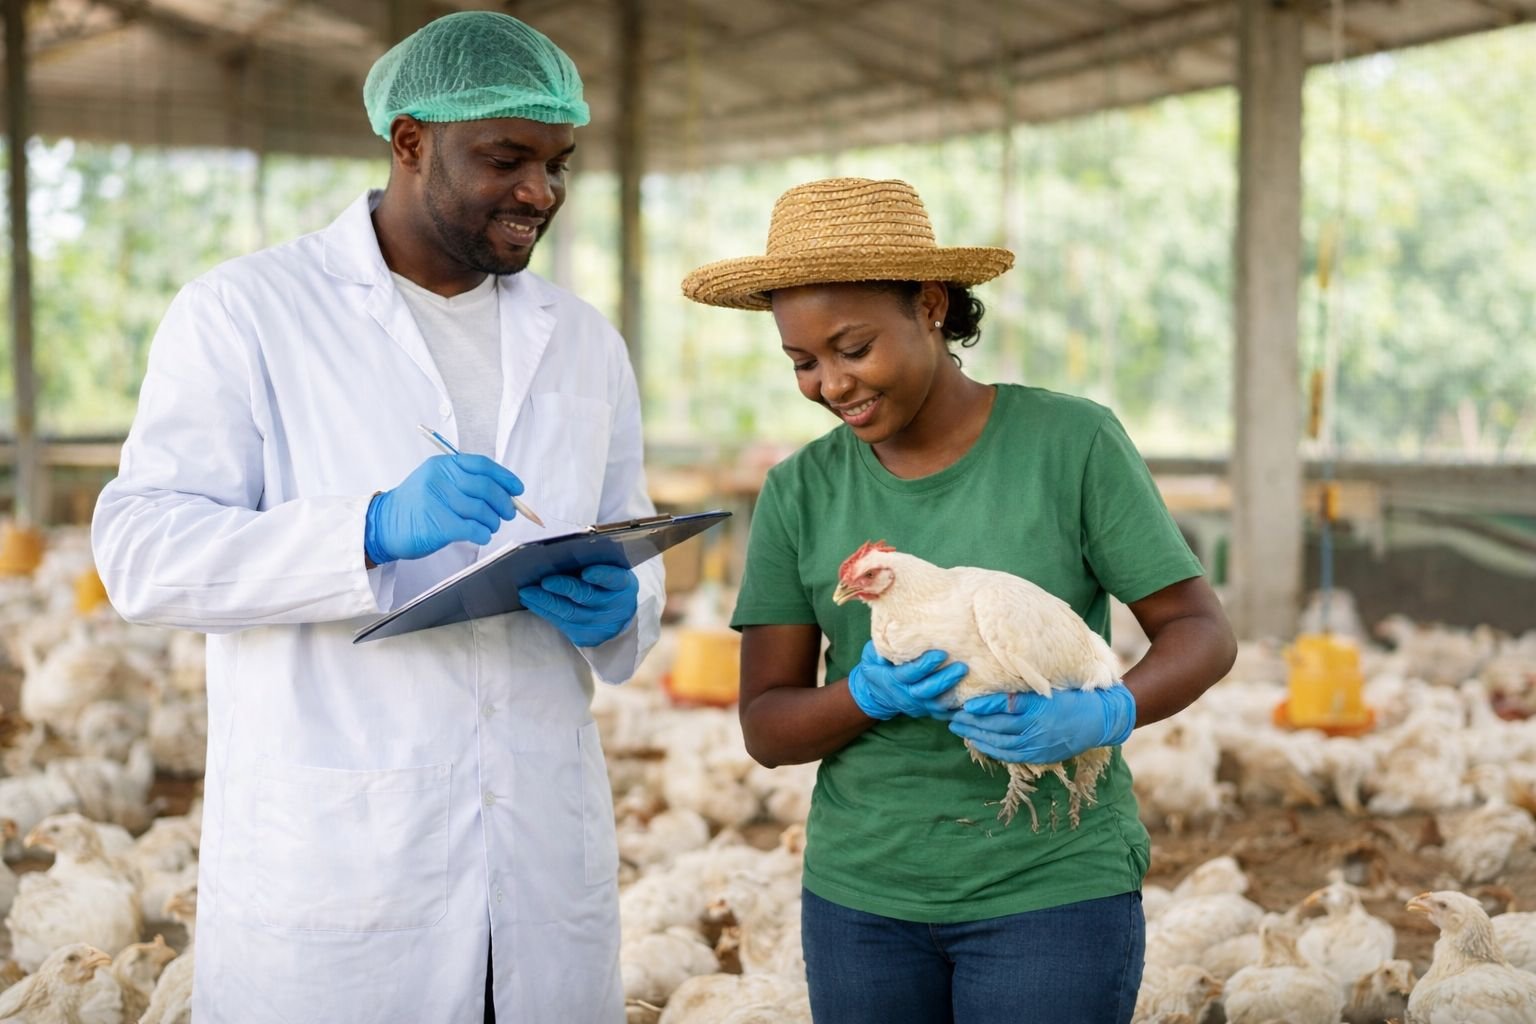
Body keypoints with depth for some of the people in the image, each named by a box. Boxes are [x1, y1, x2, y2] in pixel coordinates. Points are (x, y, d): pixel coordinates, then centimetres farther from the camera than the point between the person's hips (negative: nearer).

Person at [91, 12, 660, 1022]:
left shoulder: (584, 341, 13)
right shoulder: (243, 312, -2)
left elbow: (633, 551, 19)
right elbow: (143, 551, -11)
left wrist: (615, 608, -6)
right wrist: (377, 529, -25)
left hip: (544, 855, 5)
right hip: (331, 859, -4)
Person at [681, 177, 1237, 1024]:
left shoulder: (1073, 443, -7)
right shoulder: (798, 493, 0)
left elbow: (1200, 632, -4)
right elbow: (765, 727, 0)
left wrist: (1101, 716, -23)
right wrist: (873, 694, -20)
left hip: (1052, 889, -3)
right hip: (862, 896, 3)